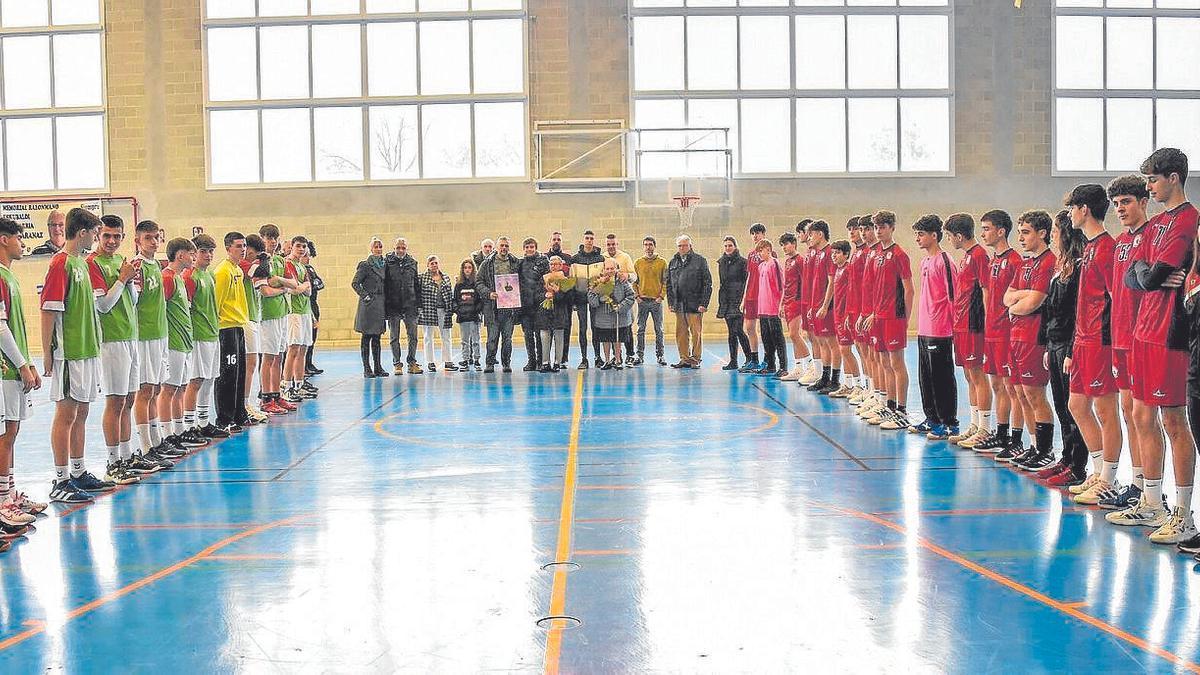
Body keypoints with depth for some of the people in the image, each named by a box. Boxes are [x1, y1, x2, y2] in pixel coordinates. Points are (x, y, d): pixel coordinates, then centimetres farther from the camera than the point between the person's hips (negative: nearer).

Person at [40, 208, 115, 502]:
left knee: (81, 413, 14)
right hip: (69, 353, -9)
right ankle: (61, 481, 2)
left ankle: (79, 473, 23)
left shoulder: (81, 262, 16)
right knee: (66, 414, -4)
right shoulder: (60, 263, -12)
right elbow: (49, 311, -15)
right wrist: (47, 353, -16)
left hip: (87, 351, 9)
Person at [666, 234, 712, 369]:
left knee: (696, 333, -1)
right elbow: (668, 284, 16)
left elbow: (708, 283, -4)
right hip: (679, 305, 5)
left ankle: (695, 359, 6)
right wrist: (670, 302, 7)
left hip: (695, 304, -5)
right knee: (681, 333, 7)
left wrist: (704, 303, -11)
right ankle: (684, 359, 15)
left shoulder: (700, 261, 0)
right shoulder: (673, 263, 14)